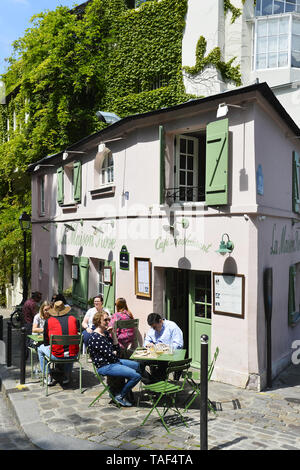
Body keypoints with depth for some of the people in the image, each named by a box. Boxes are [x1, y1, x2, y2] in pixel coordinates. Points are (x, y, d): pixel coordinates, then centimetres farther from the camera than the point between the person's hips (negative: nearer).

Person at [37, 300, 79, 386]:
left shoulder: (48, 321, -2)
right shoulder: (73, 319, 4)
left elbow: (46, 342, 7)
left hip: (57, 355, -3)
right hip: (73, 355, 3)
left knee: (40, 348, 26)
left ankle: (48, 377, 26)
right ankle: (66, 377, 36)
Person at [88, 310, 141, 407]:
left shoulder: (106, 333, 9)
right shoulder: (95, 338, -20)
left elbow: (117, 349, 6)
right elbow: (110, 355, -22)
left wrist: (113, 334, -4)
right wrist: (115, 353, 1)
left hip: (113, 362, 10)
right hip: (105, 367, -10)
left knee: (137, 365, 26)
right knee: (136, 375, -18)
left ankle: (127, 390, 36)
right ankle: (120, 396, 3)